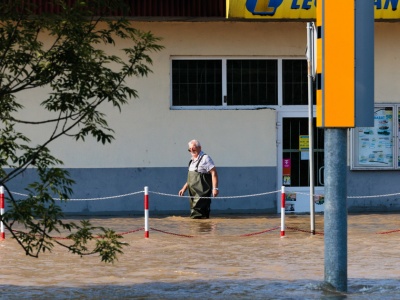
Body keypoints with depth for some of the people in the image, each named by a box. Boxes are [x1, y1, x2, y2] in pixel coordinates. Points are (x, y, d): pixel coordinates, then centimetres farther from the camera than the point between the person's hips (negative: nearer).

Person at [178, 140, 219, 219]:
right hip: (194, 193, 9)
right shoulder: (192, 161, 18)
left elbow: (214, 173, -14)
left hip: (202, 193, -9)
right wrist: (184, 188, 21)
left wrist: (215, 188, -22)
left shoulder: (205, 158, -8)